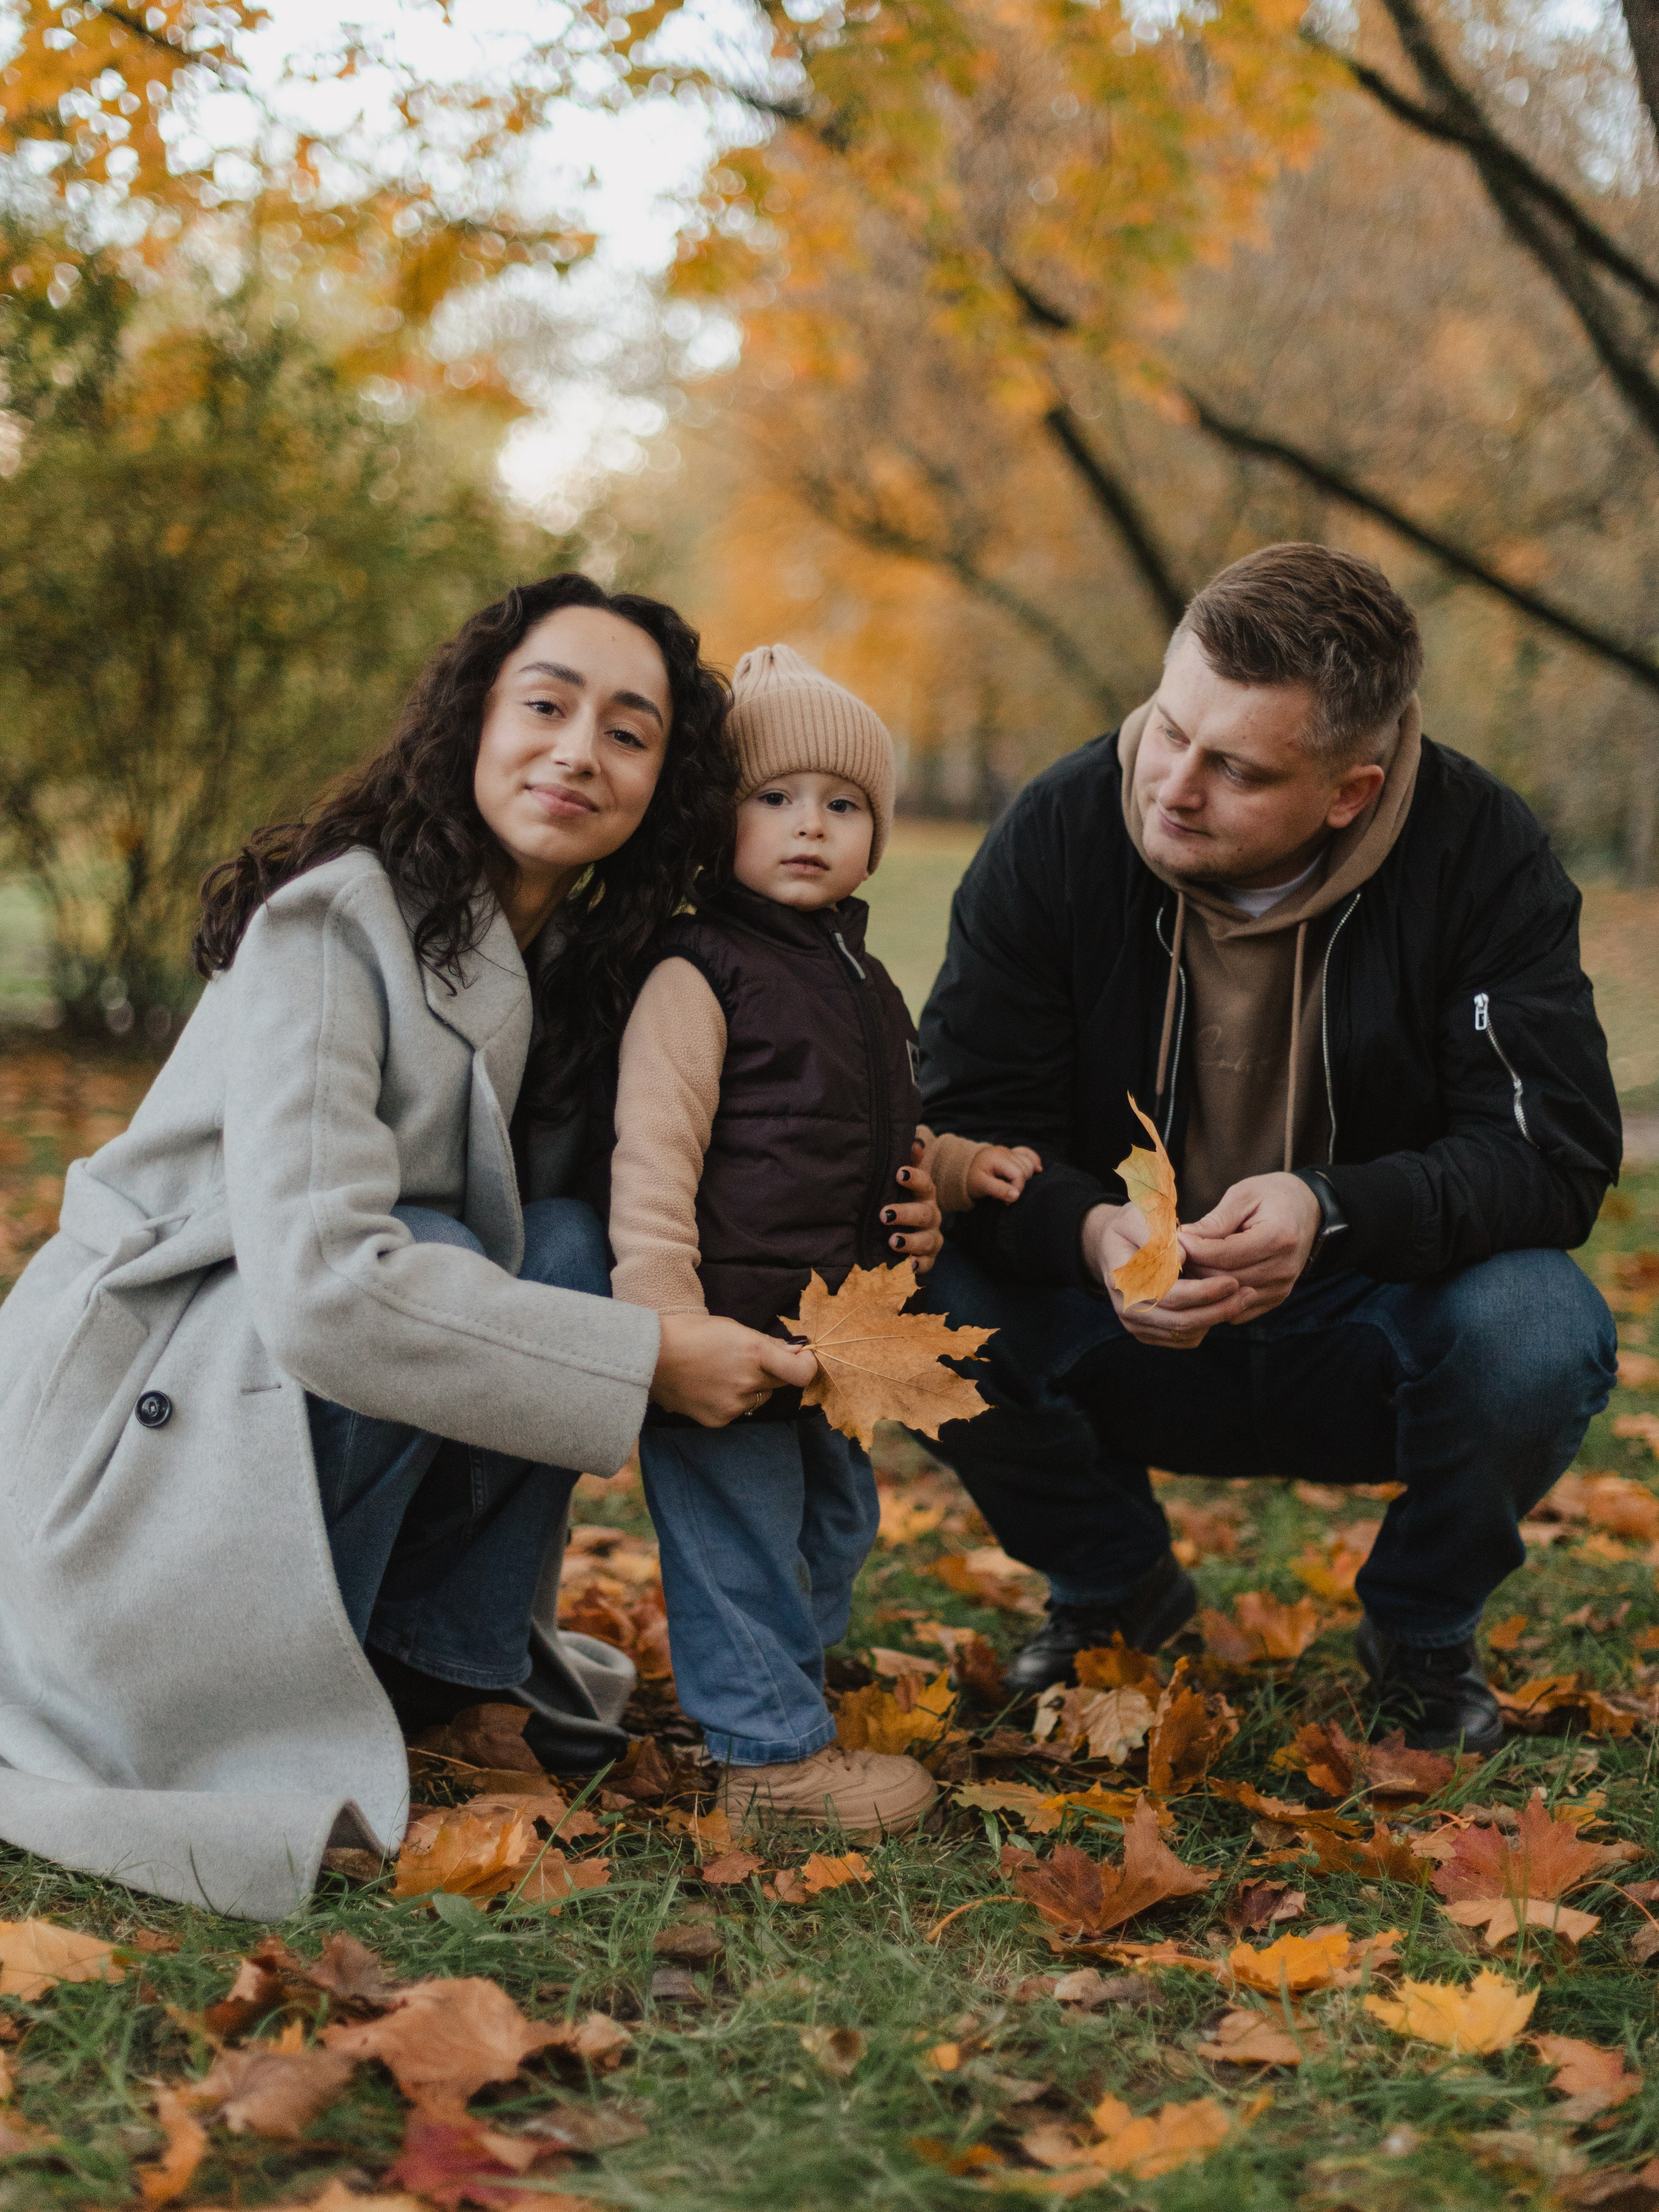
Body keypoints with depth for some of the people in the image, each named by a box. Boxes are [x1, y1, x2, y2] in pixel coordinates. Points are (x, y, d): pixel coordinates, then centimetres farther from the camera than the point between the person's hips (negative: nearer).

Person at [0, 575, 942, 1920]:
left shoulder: (591, 964, 0)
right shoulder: (336, 922, -23)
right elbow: (319, 1282, -34)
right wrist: (647, 1357, -31)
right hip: (136, 1407, -6)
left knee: (568, 1251, -16)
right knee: (437, 1261, -29)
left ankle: (452, 1645, -3)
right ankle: (271, 1697, -12)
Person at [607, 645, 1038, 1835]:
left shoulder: (868, 986, 15)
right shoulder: (700, 975, -12)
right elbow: (653, 1153, -17)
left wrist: (961, 1167, 12)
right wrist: (665, 1321, -23)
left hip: (835, 1327, 9)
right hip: (730, 1327, -9)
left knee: (835, 1524, 20)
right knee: (740, 1535, -1)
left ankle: (786, 1691, 37)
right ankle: (772, 1751, 10)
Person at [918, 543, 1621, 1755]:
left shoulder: (1481, 850, -17)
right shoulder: (1060, 831, -14)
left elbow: (1557, 1150, -20)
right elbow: (972, 1127, -14)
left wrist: (1331, 1213, -39)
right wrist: (1091, 1236, -37)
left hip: (1378, 1323, -1)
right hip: (1132, 1337, 2)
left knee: (1541, 1335, -33)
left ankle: (1423, 1627, 3)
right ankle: (1116, 1588, 7)